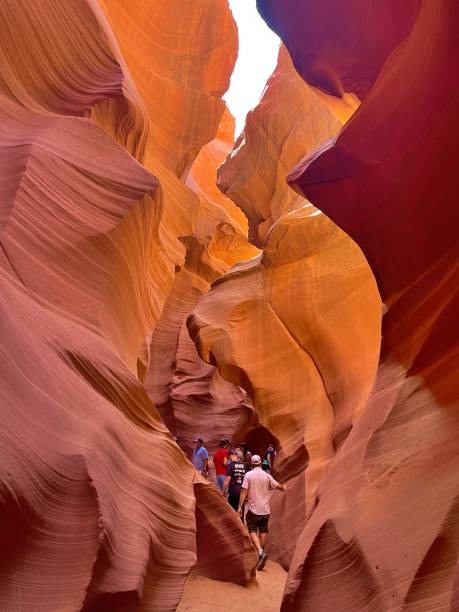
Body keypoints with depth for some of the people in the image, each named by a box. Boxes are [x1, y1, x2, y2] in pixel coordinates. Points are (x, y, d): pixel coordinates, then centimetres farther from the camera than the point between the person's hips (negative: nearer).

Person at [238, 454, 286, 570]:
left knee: (252, 531, 3)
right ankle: (261, 552, 24)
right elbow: (278, 486, 8)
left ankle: (260, 552, -16)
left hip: (253, 509, -3)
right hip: (265, 509, 3)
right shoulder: (267, 475, 1)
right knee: (263, 531, 16)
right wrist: (284, 487, 30)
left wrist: (240, 507, -6)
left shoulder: (248, 475, -7)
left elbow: (244, 491, -11)